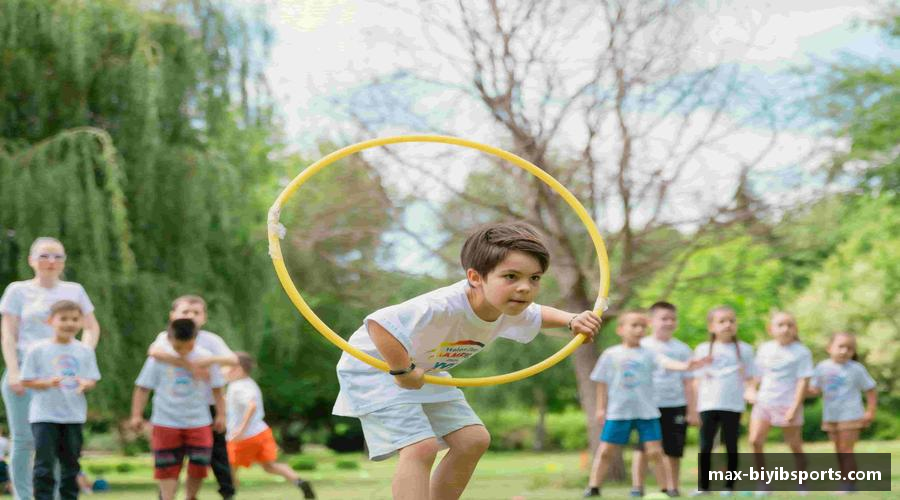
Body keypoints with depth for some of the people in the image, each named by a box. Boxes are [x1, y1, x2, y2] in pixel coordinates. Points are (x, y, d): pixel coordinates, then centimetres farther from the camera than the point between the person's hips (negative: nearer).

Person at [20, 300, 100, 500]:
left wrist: (85, 384, -17)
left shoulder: (85, 351, 4)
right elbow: (27, 381, -3)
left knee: (71, 464, 11)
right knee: (44, 465, -5)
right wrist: (48, 382, -20)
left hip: (74, 415, 3)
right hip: (44, 416, -3)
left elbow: (92, 380, 6)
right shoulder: (38, 350, -4)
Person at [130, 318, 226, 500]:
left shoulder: (205, 358, -4)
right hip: (166, 423, -1)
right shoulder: (158, 358, -7)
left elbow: (217, 389, 5)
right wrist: (136, 415, -4)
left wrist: (221, 414, 4)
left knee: (198, 467, -3)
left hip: (198, 423, 1)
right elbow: (143, 388, -1)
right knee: (167, 470, 0)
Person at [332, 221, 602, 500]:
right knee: (419, 447, -24)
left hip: (426, 371, 9)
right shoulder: (445, 306, -41)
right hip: (376, 366, -9)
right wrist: (402, 372, -39)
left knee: (473, 440, 5)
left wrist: (571, 320, -2)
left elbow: (538, 315, 15)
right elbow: (379, 323, -52)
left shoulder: (510, 309, -12)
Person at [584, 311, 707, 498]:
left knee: (655, 452, -3)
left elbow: (665, 362, -18)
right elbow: (602, 382, 8)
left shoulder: (648, 354, 1)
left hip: (647, 412, 0)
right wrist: (601, 407, 6)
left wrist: (684, 365, -37)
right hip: (618, 412, 0)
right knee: (606, 451, 4)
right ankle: (593, 487, 12)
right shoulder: (611, 355, 2)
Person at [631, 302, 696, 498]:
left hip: (675, 406, 2)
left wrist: (692, 410, 5)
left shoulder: (682, 349, 7)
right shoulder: (642, 347, 2)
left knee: (673, 450, 5)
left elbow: (687, 382, 8)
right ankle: (637, 486, 2)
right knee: (643, 448, -1)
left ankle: (672, 487, 15)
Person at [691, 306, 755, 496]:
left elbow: (748, 378, 7)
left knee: (731, 446, 3)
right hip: (708, 405, 1)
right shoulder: (703, 350, 8)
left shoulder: (744, 349, 7)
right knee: (706, 447, 0)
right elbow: (697, 381, 10)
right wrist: (693, 407, 4)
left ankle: (729, 486, 9)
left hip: (733, 405, -1)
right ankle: (703, 486, 5)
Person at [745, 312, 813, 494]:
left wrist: (795, 407, -16)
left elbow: (803, 381, -10)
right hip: (763, 402, 4)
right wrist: (751, 389, 1)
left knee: (795, 446, 6)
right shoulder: (764, 349, 8)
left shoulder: (801, 352, -6)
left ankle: (802, 483, 22)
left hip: (788, 405, -4)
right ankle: (762, 482, -3)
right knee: (755, 440, -11)